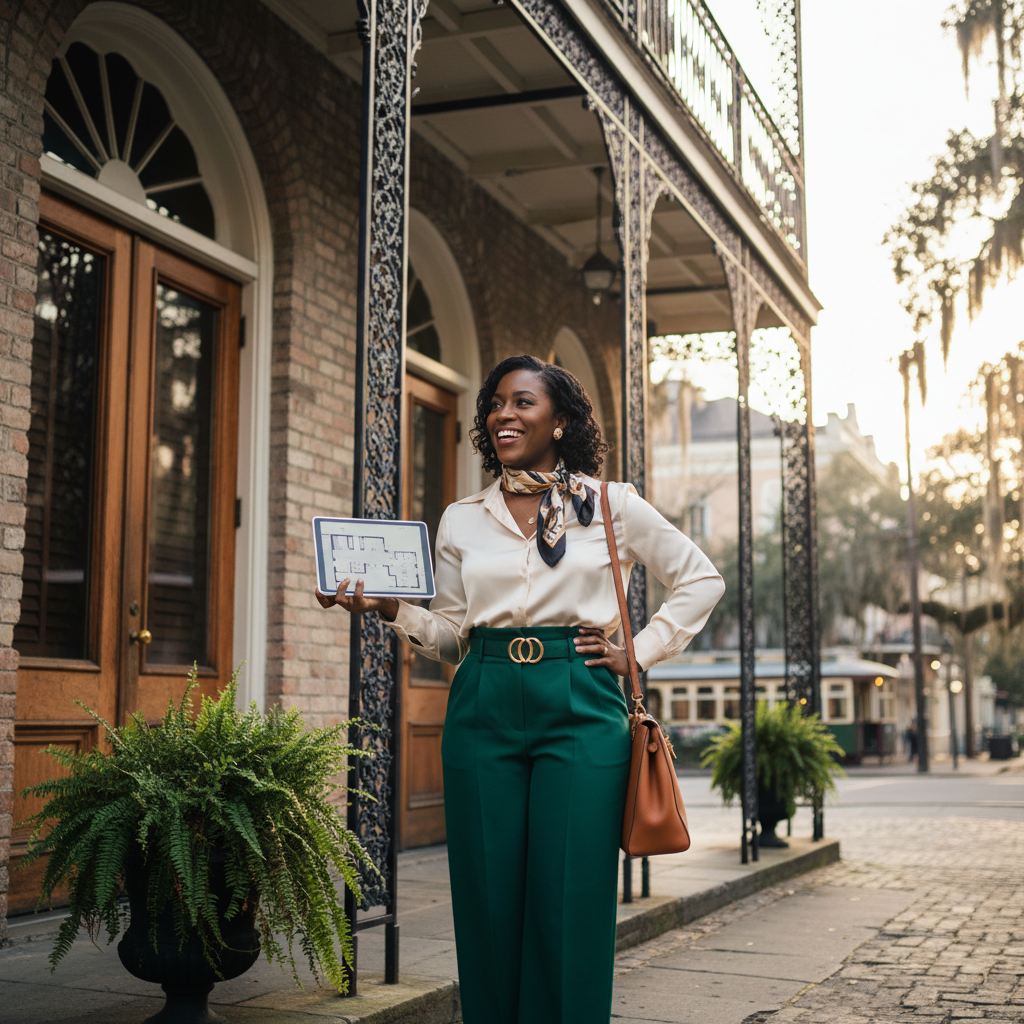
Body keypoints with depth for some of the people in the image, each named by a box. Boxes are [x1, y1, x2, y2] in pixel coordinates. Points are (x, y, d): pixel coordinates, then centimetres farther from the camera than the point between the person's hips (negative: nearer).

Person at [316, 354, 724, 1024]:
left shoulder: (612, 505, 6)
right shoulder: (461, 521, 13)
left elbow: (702, 579, 13)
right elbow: (450, 635, 12)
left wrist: (640, 652, 4)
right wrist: (393, 610, -5)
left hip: (580, 710, -2)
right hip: (484, 711, 2)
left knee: (569, 909, -3)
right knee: (490, 906, 2)